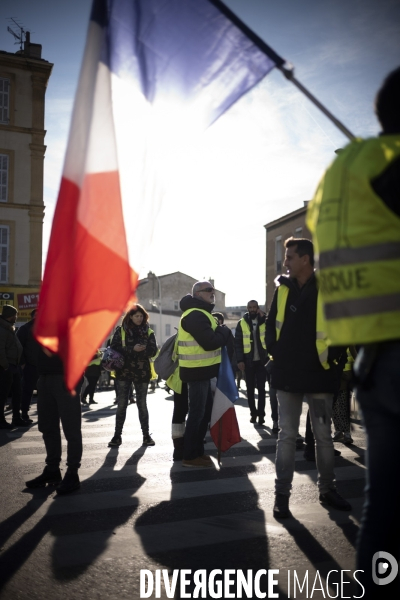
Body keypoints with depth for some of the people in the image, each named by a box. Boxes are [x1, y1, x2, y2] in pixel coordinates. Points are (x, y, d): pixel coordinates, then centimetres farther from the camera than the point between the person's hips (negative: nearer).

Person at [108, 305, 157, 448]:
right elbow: (114, 349, -7)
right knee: (121, 404, 1)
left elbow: (153, 351, -4)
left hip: (142, 373, 1)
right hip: (124, 372, -1)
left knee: (142, 404, 6)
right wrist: (132, 349, -19)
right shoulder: (120, 331, 3)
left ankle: (146, 435, 14)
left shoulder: (148, 332, 6)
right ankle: (117, 435, 8)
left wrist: (139, 350, -22)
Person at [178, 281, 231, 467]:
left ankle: (197, 450, 26)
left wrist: (220, 332, 0)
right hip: (197, 371, -11)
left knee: (205, 410, 17)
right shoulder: (195, 315, -18)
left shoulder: (200, 313, 17)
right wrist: (225, 332, -9)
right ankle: (190, 455, 6)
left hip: (201, 370, 11)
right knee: (197, 412, -3)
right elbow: (210, 342, -26)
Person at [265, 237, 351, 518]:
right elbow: (271, 325, 14)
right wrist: (275, 353, 2)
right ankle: (282, 493, 14)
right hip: (287, 375, 3)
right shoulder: (282, 290, 7)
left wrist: (331, 356, -7)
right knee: (287, 435, 6)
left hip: (318, 374, -2)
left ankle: (327, 489, 26)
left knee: (323, 435, 11)